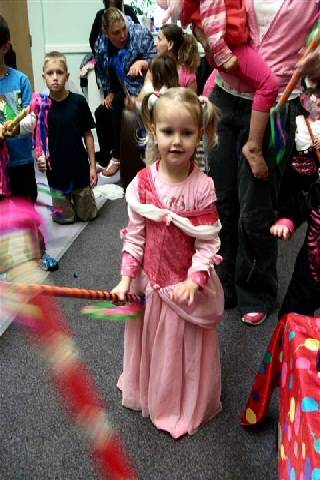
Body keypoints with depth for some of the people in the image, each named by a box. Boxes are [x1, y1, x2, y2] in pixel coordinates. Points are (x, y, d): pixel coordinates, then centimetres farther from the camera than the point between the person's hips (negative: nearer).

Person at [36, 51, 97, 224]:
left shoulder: (79, 102, -9)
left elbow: (88, 135, -2)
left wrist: (92, 166, -2)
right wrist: (40, 156, -20)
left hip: (80, 166, 0)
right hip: (56, 170, 0)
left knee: (87, 215, 13)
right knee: (65, 218, 10)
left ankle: (78, 196, 42)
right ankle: (64, 200, 41)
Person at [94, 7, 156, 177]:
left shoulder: (140, 34, -14)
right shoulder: (100, 44, -1)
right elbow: (102, 72, 12)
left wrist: (142, 63, -31)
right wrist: (109, 93, 5)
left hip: (142, 88, -6)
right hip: (121, 91, 6)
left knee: (119, 105, -23)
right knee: (101, 113, -4)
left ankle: (117, 156, -9)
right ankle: (105, 157, 12)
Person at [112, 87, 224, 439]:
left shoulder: (202, 186, -17)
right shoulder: (142, 182, -11)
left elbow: (208, 241, -14)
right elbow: (134, 234, -5)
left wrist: (195, 280, -24)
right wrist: (126, 278, -6)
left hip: (187, 284, -2)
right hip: (150, 281, 3)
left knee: (186, 347, 16)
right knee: (151, 341, 22)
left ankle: (186, 406, 41)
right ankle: (150, 393, 50)